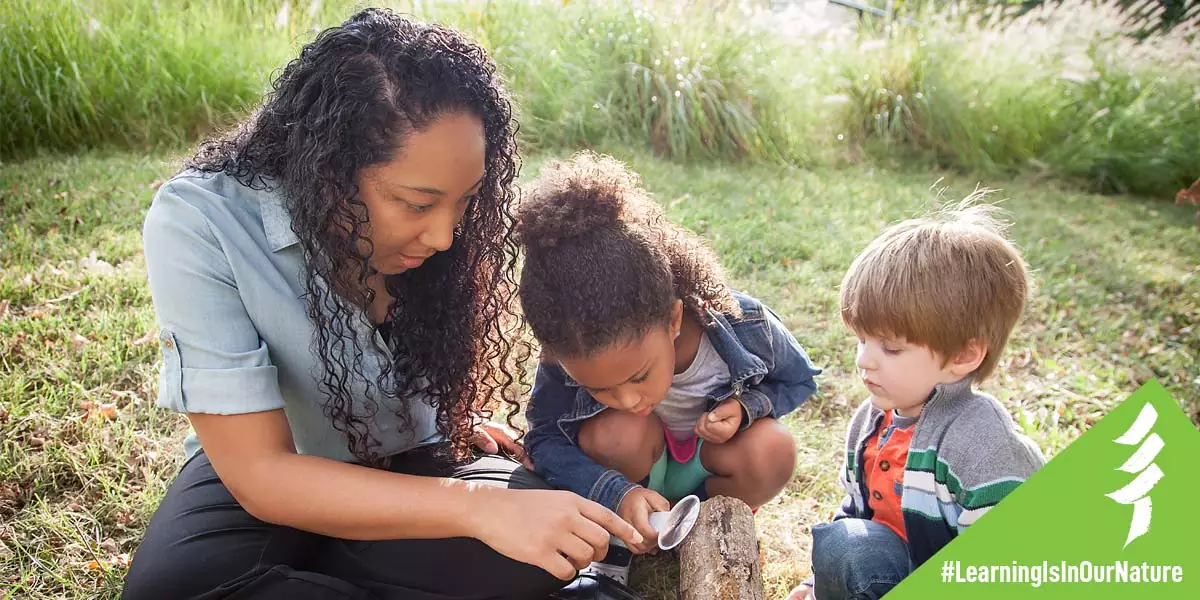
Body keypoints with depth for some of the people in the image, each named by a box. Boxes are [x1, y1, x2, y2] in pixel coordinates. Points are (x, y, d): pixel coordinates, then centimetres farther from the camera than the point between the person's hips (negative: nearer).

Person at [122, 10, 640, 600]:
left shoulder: (454, 221, -16)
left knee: (528, 534, -26)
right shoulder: (198, 226, -27)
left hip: (410, 462, 3)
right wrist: (475, 508, -37)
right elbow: (258, 471, -28)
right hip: (262, 471, -2)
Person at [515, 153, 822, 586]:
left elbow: (797, 380, -9)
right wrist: (617, 494, -40)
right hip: (635, 468, -1)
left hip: (709, 458, 1)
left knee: (772, 451, -30)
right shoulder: (571, 355, -32)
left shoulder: (741, 325, -31)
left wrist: (745, 407, -30)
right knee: (615, 432, -34)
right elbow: (544, 440, -24)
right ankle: (614, 543, -6)